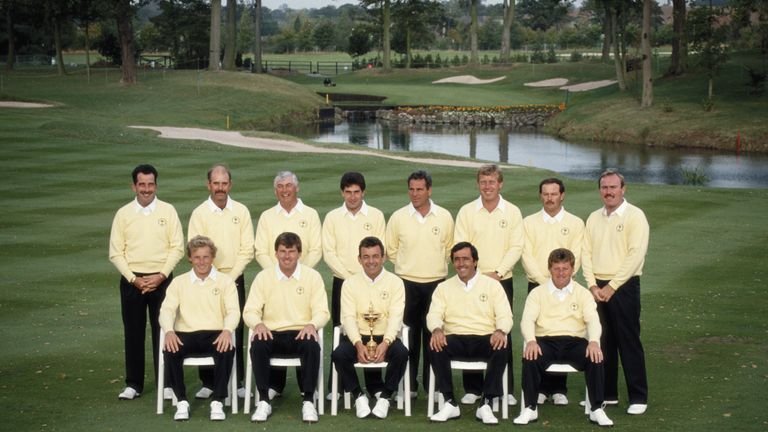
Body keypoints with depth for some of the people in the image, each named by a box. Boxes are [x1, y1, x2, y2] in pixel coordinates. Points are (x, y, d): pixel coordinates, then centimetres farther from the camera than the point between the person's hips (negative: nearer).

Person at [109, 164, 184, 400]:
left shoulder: (168, 211, 1)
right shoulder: (123, 214, 3)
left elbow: (177, 248, -1)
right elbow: (116, 252, 2)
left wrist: (161, 276, -11)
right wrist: (134, 279, -9)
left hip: (161, 280, -1)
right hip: (132, 281, 1)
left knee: (162, 331, 1)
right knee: (133, 333, 5)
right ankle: (133, 384, 13)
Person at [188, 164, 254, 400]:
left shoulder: (241, 211, 4)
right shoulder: (199, 213, 0)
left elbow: (247, 250, 0)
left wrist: (230, 277, -9)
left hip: (234, 279, 1)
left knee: (236, 331, 3)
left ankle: (237, 382, 10)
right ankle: (208, 383, 8)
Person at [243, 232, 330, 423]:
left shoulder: (312, 276, 4)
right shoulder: (263, 277, 5)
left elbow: (322, 311, 1)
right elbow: (250, 311, 2)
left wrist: (311, 324, -21)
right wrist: (258, 323, -21)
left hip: (301, 333, -1)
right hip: (272, 333, 1)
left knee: (312, 346, -34)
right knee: (257, 345, -32)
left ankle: (308, 401, -22)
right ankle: (263, 400, -20)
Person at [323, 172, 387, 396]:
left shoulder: (376, 216, 4)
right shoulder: (332, 217, 5)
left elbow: (380, 251, 1)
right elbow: (328, 253, -1)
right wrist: (349, 277, -10)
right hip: (342, 282, 0)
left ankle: (375, 386, 6)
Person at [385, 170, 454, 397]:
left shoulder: (444, 217, 3)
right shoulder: (398, 217, 0)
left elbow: (450, 248, 13)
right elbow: (391, 249, 9)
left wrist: (436, 265, 9)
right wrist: (408, 266, 8)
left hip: (436, 282, 0)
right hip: (407, 282, 0)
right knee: (409, 334, 2)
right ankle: (408, 384, 10)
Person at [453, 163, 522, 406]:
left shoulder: (512, 212, 4)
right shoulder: (466, 212, 4)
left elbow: (516, 247, -1)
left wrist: (497, 272, -12)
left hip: (502, 280, 0)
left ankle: (505, 389, 8)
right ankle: (472, 388, 9)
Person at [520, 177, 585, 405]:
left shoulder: (575, 223, 6)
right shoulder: (529, 222, 7)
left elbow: (575, 258, -1)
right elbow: (527, 256, -2)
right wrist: (544, 282, -12)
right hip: (536, 286, 1)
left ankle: (559, 389, 5)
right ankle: (539, 388, 5)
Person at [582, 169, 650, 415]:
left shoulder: (635, 216, -6)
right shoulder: (594, 218, 12)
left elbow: (636, 255, -13)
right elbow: (586, 253, 9)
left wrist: (611, 287, -14)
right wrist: (593, 285, -4)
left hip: (624, 286, -5)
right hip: (597, 288, 5)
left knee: (629, 342, -3)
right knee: (603, 342, 9)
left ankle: (638, 397, 4)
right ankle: (607, 394, 18)